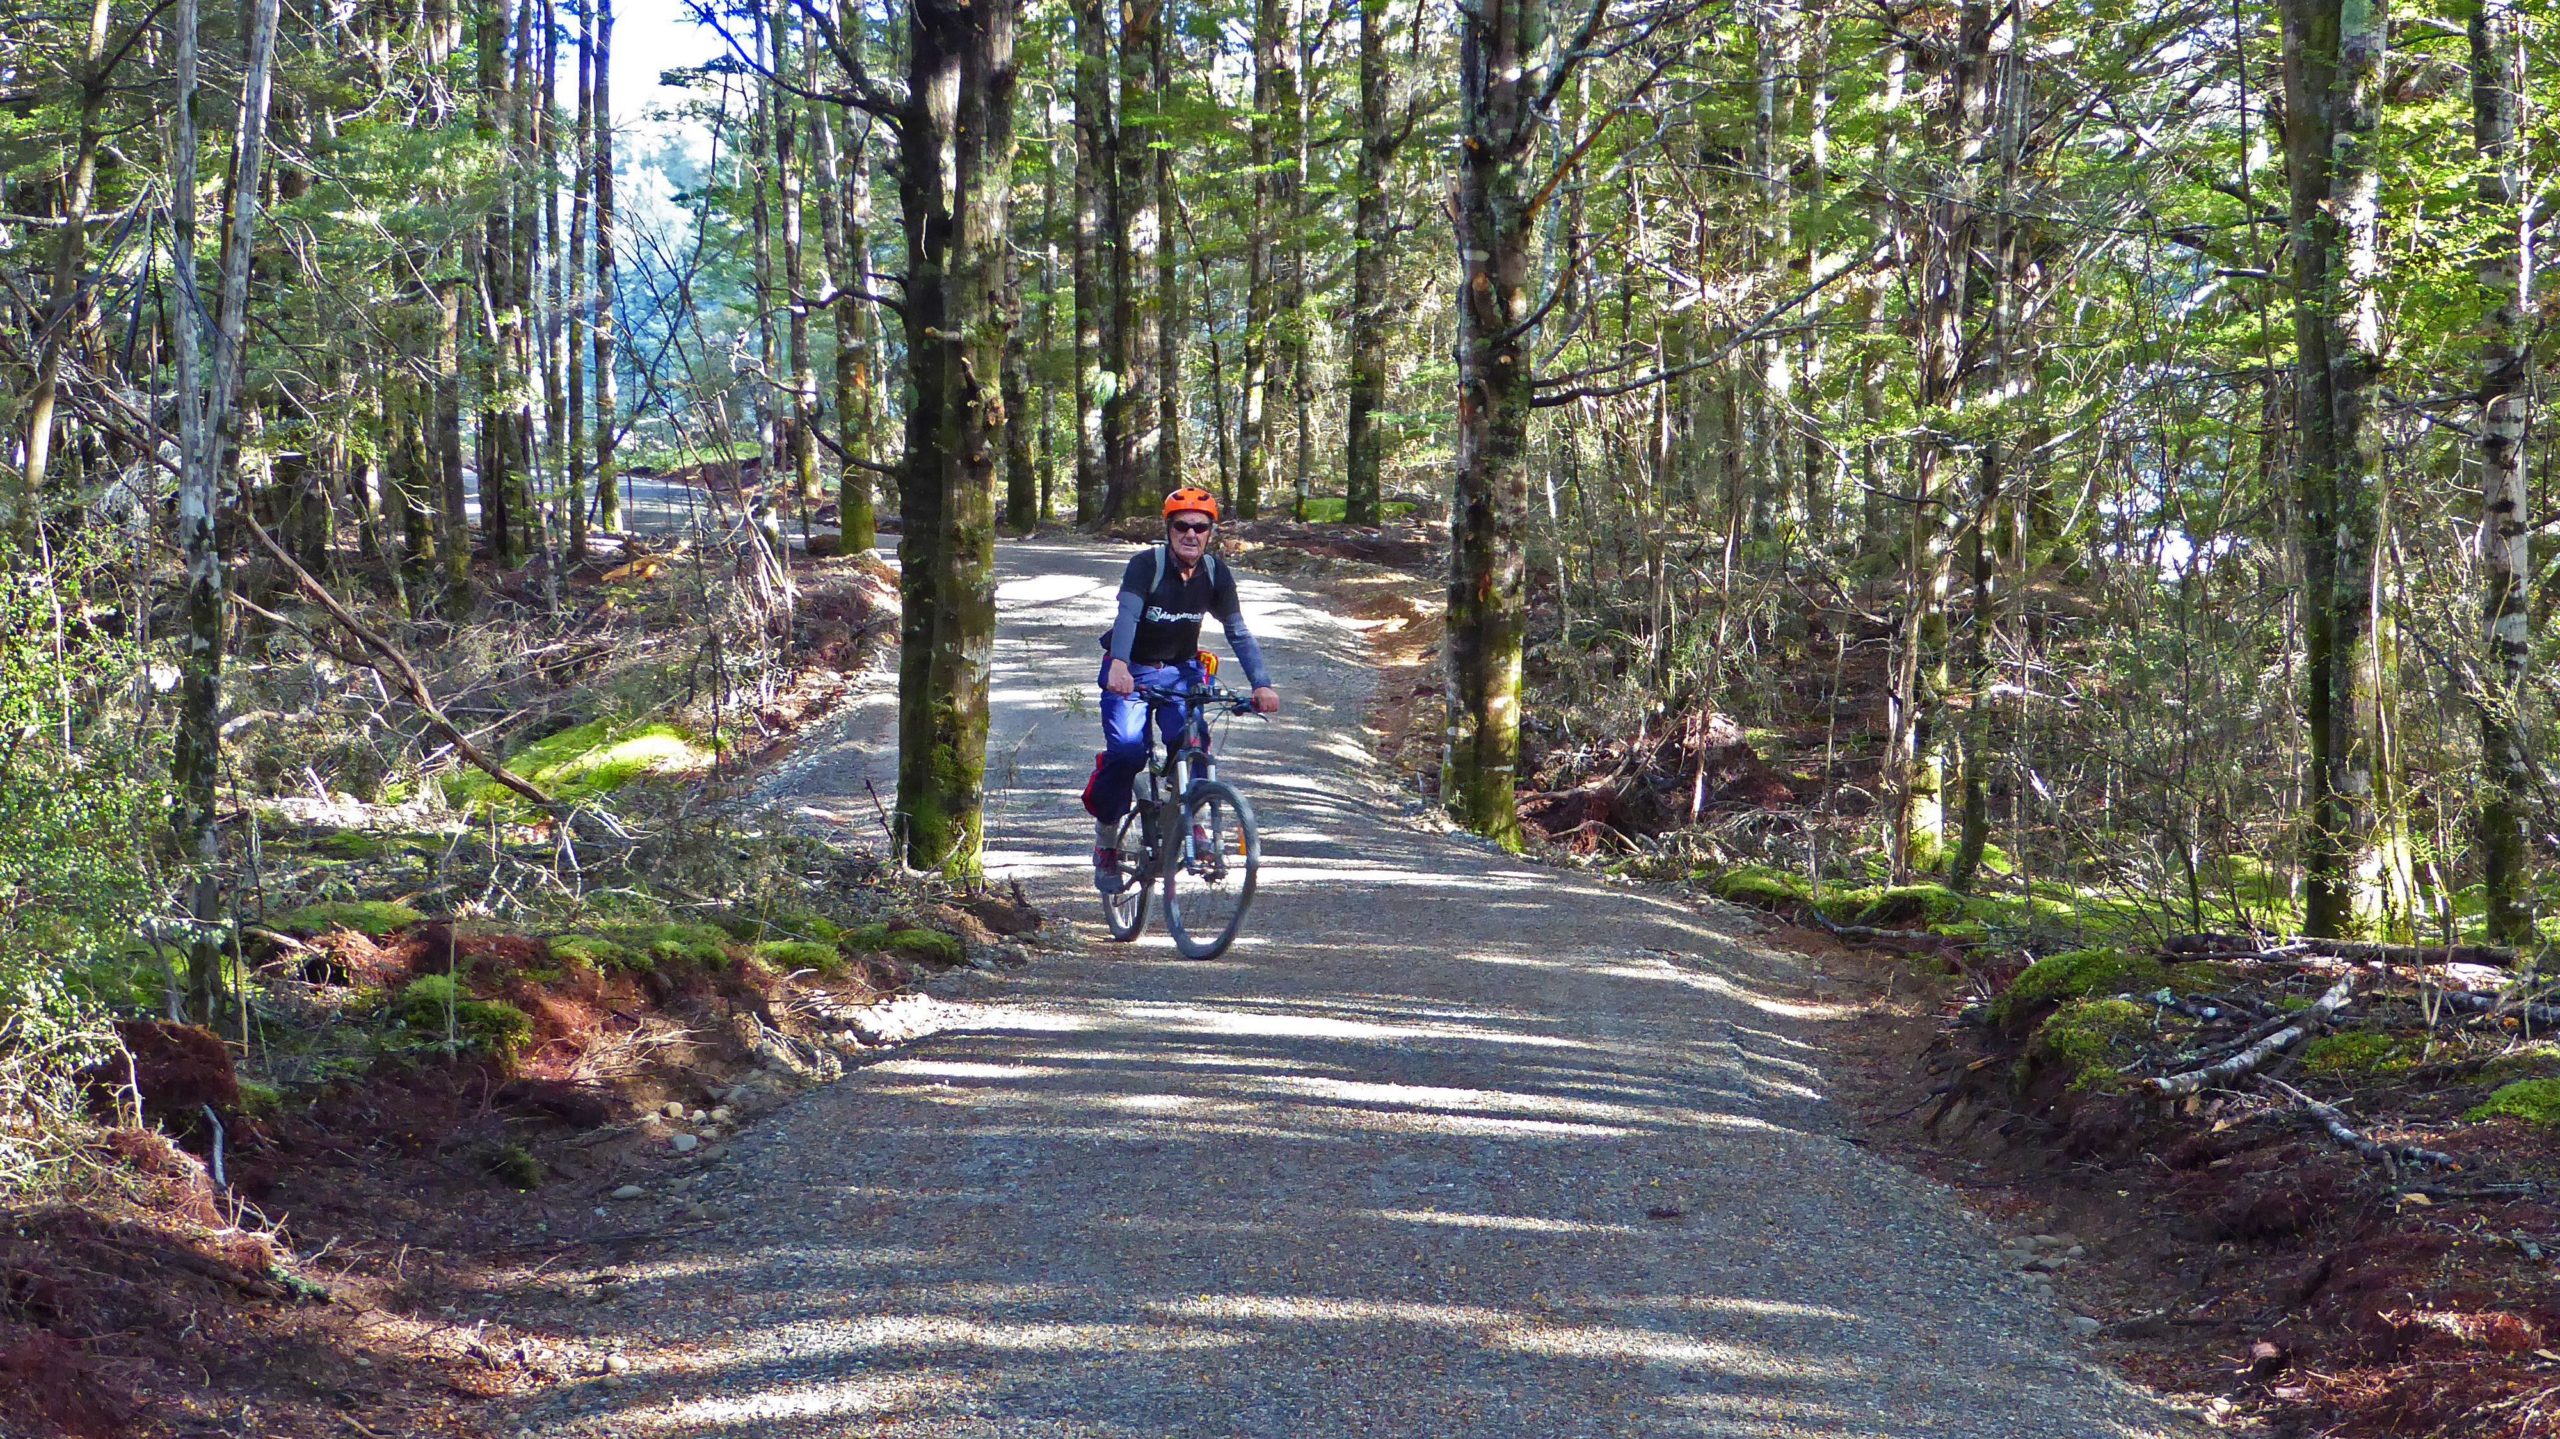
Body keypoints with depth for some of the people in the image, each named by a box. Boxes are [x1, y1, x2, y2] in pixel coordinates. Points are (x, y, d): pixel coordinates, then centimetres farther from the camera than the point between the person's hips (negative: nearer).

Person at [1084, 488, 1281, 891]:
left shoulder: (1216, 574, -9)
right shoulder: (1146, 565, -20)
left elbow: (1238, 632, -13)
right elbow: (1127, 615, -36)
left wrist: (1262, 684, -27)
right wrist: (1119, 665, -55)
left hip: (1181, 671, 3)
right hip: (1131, 672, -3)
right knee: (1126, 751, -22)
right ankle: (1106, 835, 1)